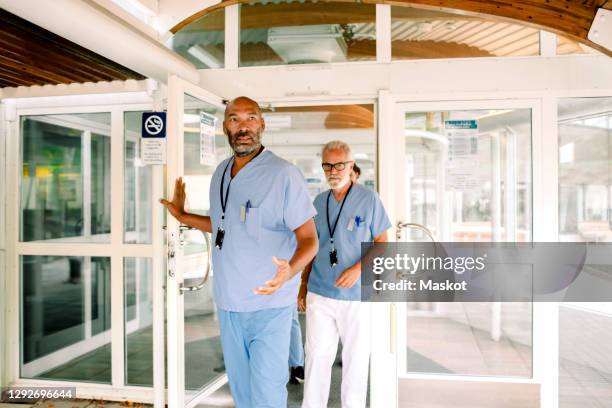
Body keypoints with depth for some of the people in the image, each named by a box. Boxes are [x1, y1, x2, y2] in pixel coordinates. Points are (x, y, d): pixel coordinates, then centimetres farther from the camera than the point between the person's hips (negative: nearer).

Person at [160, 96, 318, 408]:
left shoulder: (284, 174, -15)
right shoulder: (220, 172, 7)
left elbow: (309, 238, -15)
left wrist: (290, 270, -34)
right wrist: (182, 215, 21)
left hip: (269, 305, -6)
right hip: (228, 303, 7)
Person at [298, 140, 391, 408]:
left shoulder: (369, 199, -4)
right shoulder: (319, 202, 8)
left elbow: (382, 243, -3)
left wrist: (358, 269, -18)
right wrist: (304, 284, 13)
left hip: (356, 295, -3)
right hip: (319, 294, 3)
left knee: (356, 357, 10)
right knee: (316, 355, 6)